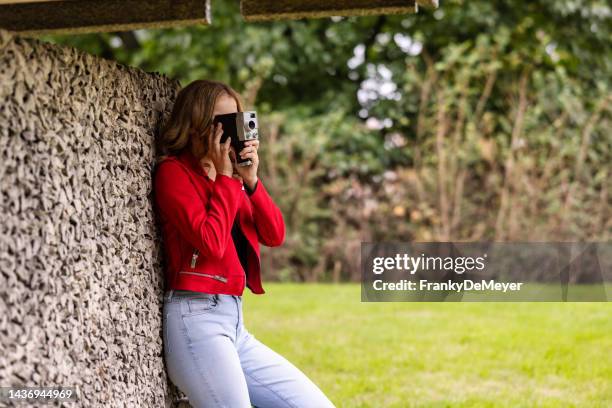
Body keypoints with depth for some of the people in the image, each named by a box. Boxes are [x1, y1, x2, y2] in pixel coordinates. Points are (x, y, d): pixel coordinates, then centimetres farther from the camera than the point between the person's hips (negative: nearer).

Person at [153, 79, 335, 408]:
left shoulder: (230, 177, 16)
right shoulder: (174, 171, -4)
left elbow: (274, 236, 9)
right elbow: (211, 243, -16)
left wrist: (250, 180, -3)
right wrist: (225, 177, -7)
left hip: (234, 322, 8)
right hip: (197, 319, -8)